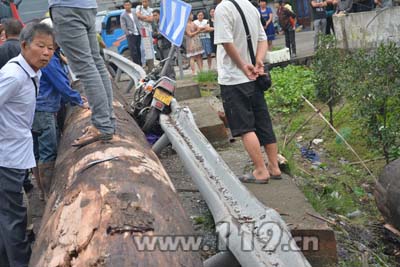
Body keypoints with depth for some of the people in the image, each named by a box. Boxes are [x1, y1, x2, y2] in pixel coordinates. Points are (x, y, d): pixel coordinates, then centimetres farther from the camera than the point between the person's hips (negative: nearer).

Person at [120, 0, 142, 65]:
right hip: (131, 35, -5)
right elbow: (123, 26, -7)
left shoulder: (134, 13, 16)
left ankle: (140, 64, 18)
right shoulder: (123, 15, 0)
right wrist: (128, 33, -19)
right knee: (133, 51, -9)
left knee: (138, 50, 10)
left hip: (138, 34, 5)